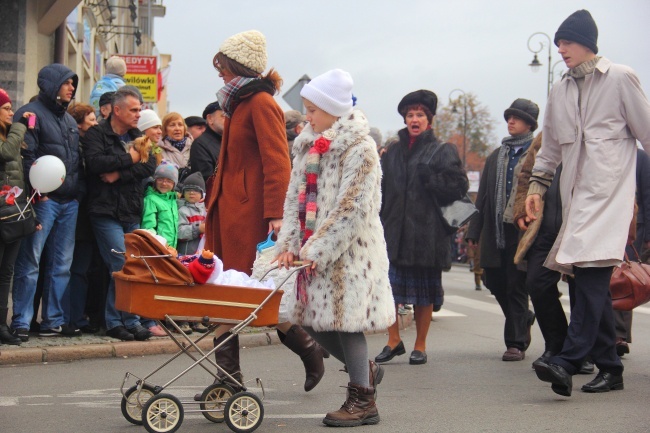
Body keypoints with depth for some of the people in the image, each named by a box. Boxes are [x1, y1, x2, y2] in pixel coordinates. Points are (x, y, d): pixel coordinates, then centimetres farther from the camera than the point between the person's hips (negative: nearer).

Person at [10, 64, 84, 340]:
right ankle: (21, 322, -1)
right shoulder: (31, 114, -3)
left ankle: (54, 321, 14)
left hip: (69, 202, 8)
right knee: (30, 262, -5)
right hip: (44, 200, -8)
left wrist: (80, 190, 13)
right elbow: (25, 156, -13)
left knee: (62, 265, 8)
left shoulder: (69, 120, 22)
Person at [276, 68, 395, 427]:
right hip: (314, 249, 8)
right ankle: (365, 370, 30)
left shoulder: (360, 149, -12)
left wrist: (318, 249, -18)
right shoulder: (308, 144, 11)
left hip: (349, 249, -7)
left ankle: (363, 399, 8)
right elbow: (295, 196, 11)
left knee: (344, 317, -5)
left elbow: (351, 209, -17)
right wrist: (289, 243, 0)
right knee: (315, 321, 8)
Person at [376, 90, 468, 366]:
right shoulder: (392, 152, 14)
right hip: (394, 228, 3)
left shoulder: (442, 151, 2)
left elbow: (458, 186, -8)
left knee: (424, 291, 5)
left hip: (427, 230, -3)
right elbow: (381, 190, 11)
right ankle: (394, 340, 10)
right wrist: (377, 224, 1)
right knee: (387, 284, -4)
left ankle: (420, 345, 16)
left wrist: (428, 178, -15)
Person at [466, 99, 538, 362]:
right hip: (495, 232, 6)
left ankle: (516, 343, 5)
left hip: (522, 231, -6)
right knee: (495, 282, 9)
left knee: (516, 286, -3)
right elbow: (482, 197, 16)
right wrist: (473, 231, 10)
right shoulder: (495, 157, 17)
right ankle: (523, 320, 34)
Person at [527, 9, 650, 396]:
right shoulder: (560, 91, 16)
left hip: (609, 187, -6)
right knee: (593, 282, 4)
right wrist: (537, 185, 16)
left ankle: (568, 362, -28)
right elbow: (551, 146, 23)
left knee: (591, 271, -19)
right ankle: (610, 367, 10)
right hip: (575, 191, 6)